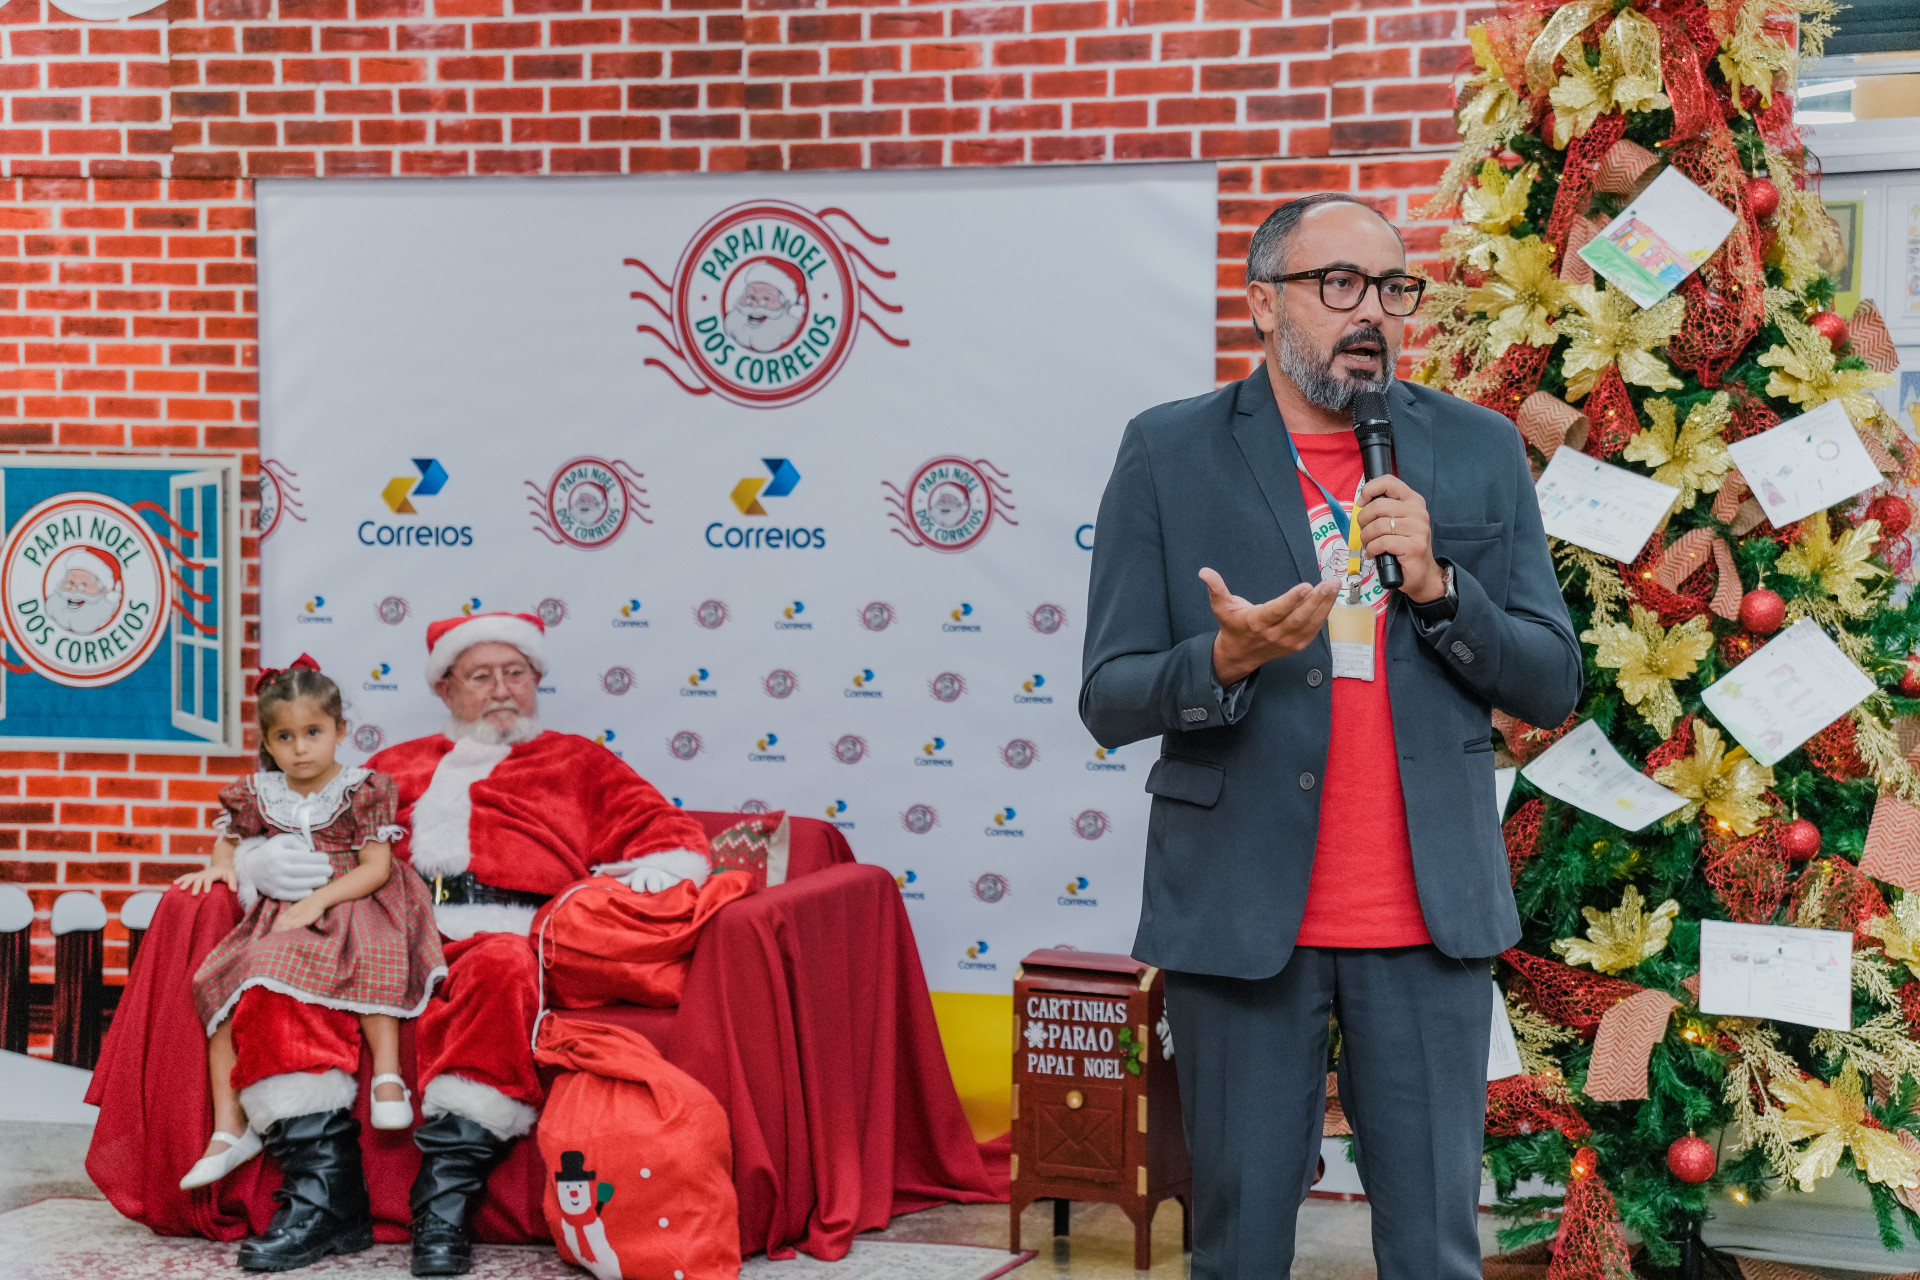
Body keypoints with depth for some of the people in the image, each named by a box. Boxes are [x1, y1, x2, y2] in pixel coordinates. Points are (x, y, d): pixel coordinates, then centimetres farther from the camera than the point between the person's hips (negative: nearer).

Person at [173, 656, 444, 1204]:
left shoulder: (362, 790, -3)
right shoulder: (259, 794, 10)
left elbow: (376, 867, -8)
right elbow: (230, 840, 28)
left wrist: (318, 900, -18)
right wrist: (219, 865, 4)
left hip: (352, 905, -4)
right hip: (279, 918, 4)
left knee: (373, 960, -38)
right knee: (222, 987, -14)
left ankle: (388, 1077, -34)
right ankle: (230, 1127, -12)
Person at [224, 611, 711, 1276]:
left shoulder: (578, 762, 26)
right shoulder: (396, 765, 34)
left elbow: (674, 840, 16)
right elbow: (309, 834, 29)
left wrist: (650, 878, -8)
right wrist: (266, 864, 4)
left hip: (503, 935, -3)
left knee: (502, 970, -39)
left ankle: (447, 1196, -34)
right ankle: (323, 1185, -26)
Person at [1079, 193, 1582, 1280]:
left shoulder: (1480, 450, 7)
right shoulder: (1170, 453, 0)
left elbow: (1554, 686, 5)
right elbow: (1108, 700, -3)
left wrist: (1437, 584, -11)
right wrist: (1227, 659, -23)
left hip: (1433, 911, 2)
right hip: (1240, 908, -1)